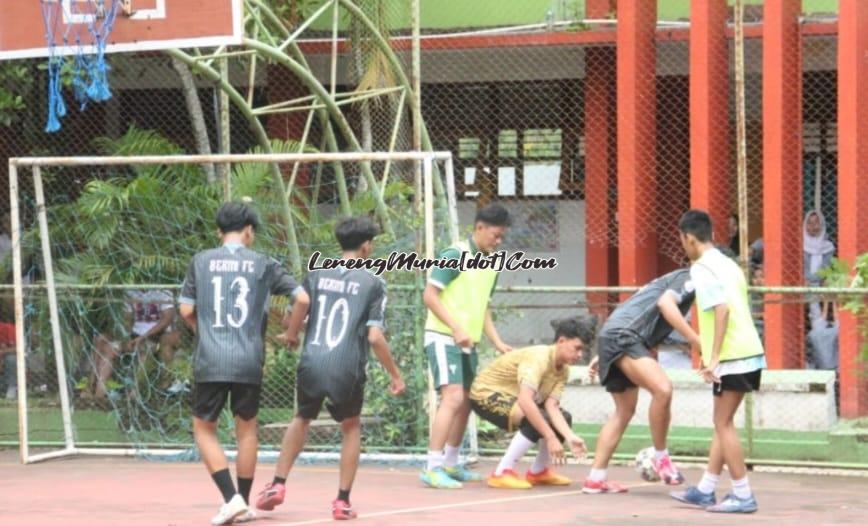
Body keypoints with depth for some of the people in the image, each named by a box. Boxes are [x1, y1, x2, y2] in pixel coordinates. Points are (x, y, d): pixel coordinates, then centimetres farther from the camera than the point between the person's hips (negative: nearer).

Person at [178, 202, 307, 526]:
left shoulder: (201, 261, 5)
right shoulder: (263, 265, 4)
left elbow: (186, 310, 6)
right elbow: (302, 298, 2)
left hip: (210, 361, 0)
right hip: (249, 362, 1)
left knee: (204, 428, 10)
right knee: (246, 428, 15)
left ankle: (231, 498, -5)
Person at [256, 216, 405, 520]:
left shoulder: (317, 275, 7)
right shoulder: (373, 284, 0)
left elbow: (296, 317, 6)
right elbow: (375, 337, -7)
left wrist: (290, 336, 31)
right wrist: (395, 375, 3)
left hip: (311, 364, 2)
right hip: (347, 369, -2)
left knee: (302, 419, 27)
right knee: (351, 427, 20)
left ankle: (278, 485, 20)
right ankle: (343, 501, 14)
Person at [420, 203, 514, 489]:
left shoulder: (491, 265, 13)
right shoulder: (455, 255, -11)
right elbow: (430, 295, -14)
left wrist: (497, 342, 12)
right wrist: (456, 328, -22)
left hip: (468, 342, 8)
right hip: (443, 338, -8)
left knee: (465, 402, 13)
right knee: (453, 398, -18)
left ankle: (450, 464, 27)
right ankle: (433, 468, -18)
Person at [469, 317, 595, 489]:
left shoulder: (563, 370, -3)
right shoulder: (538, 358, -30)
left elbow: (551, 406, -14)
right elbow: (525, 400, -42)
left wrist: (570, 437, -29)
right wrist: (551, 438, -42)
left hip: (512, 397, 9)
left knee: (563, 418, 2)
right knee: (537, 420, -30)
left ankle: (538, 472, 15)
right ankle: (502, 473, -22)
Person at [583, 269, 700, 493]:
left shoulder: (675, 280, 29)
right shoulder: (690, 279, 0)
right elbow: (665, 303, -20)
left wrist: (603, 356, 30)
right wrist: (696, 340, -24)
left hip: (612, 336, 10)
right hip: (623, 336, -10)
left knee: (624, 411, 17)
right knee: (663, 389, -24)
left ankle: (596, 479, 18)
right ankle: (661, 457, -10)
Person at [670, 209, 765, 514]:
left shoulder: (702, 269, -10)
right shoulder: (727, 264, 17)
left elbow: (722, 309, -22)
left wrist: (714, 358, -22)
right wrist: (712, 355, 26)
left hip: (732, 357, -9)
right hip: (749, 352, 9)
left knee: (724, 424, -2)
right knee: (722, 424, 13)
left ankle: (743, 496, -3)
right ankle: (705, 491, 18)